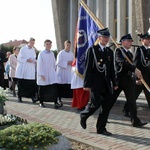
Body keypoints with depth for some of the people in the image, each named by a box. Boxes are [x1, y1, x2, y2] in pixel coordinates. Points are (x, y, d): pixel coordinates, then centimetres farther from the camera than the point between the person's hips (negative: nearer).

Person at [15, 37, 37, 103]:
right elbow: (19, 59, -5)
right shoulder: (23, 49, -2)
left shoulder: (33, 50, 11)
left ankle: (32, 96, -2)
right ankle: (19, 97, 15)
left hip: (31, 71, 3)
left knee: (32, 84, -7)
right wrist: (26, 60, -18)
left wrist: (35, 61, -4)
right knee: (21, 84, 3)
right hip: (23, 70, -3)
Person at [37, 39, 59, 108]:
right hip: (43, 73, -3)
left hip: (51, 73, 3)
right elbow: (39, 64, -6)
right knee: (42, 89, 6)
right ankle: (41, 102, 19)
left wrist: (54, 71, 10)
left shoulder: (52, 53, 8)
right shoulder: (41, 53, -4)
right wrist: (41, 74, -12)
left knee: (54, 87, -11)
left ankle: (55, 102, -12)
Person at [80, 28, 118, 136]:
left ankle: (101, 128, 12)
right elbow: (88, 68, -8)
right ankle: (83, 115, 23)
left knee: (107, 105, 2)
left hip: (106, 83, 6)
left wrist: (114, 83, 12)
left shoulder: (110, 51, 12)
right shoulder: (92, 50, -4)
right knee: (96, 104, -7)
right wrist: (87, 84, -12)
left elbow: (112, 69, 15)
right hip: (96, 82, -5)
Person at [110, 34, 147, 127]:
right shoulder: (118, 51, -8)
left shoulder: (130, 54, 16)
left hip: (129, 80, 6)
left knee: (132, 101, 0)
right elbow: (122, 63, -26)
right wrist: (135, 69, -36)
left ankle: (135, 121, 2)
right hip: (119, 80, -6)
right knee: (112, 99, 6)